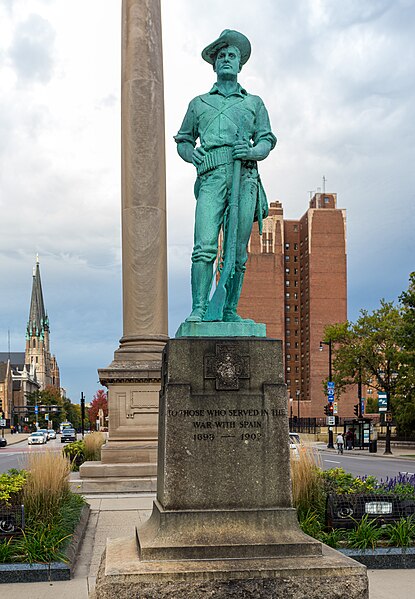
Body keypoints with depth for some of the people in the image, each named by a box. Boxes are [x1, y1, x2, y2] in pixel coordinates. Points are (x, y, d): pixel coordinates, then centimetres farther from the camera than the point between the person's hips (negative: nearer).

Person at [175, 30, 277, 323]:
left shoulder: (254, 102, 23)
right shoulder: (199, 103, 24)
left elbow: (267, 140, 14)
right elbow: (183, 140, 25)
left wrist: (252, 152, -9)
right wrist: (191, 153, 2)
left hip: (245, 178, 1)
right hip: (211, 177, -1)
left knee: (237, 252, -3)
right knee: (205, 246, -16)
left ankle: (230, 310, 2)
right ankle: (199, 309, -18)